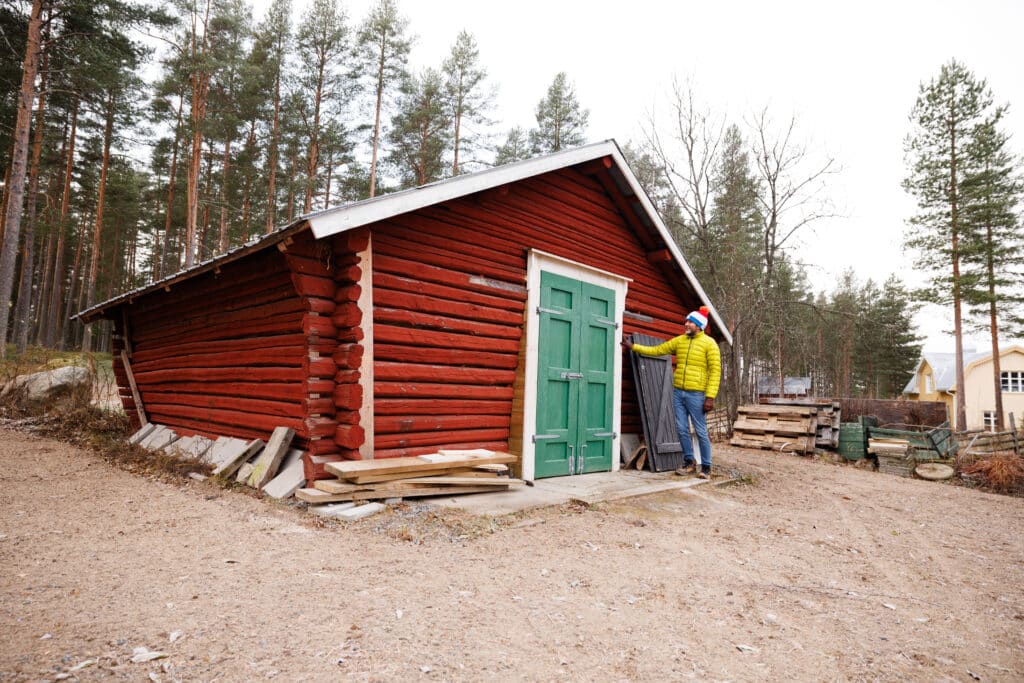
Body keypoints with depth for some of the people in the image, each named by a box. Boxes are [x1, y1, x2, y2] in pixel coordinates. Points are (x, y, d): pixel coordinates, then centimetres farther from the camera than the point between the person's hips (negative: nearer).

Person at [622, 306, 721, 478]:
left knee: (700, 431, 0)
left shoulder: (709, 343, -5)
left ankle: (706, 467, 12)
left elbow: (715, 371, -9)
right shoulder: (679, 340, 10)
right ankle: (689, 462, 22)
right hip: (678, 392, 5)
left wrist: (710, 397, -16)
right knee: (682, 429, 8)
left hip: (696, 394, -5)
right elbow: (657, 350, 16)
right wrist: (633, 346, 11)